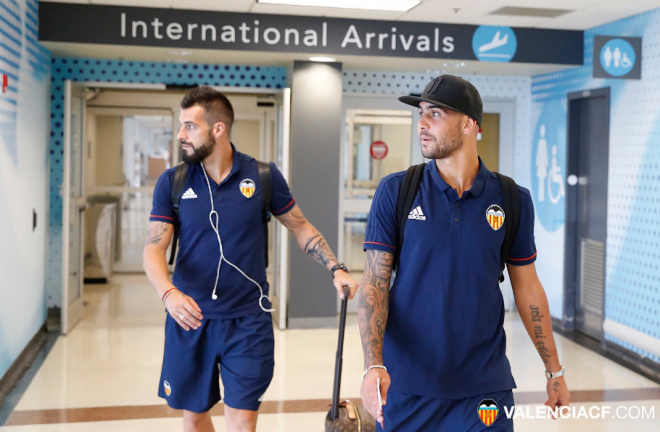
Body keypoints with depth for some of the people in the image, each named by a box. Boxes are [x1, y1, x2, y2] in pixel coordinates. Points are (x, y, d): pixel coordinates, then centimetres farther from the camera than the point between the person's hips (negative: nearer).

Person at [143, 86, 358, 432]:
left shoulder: (263, 176, -4)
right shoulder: (172, 182, -1)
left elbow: (301, 228, 6)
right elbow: (154, 249, -5)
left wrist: (336, 270, -6)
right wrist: (169, 293, -24)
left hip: (247, 320, -2)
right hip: (189, 319, 2)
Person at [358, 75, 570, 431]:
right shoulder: (395, 191, -4)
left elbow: (527, 287, 8)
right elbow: (375, 284, -6)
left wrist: (555, 371, 10)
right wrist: (373, 364, -18)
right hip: (404, 386, 0)